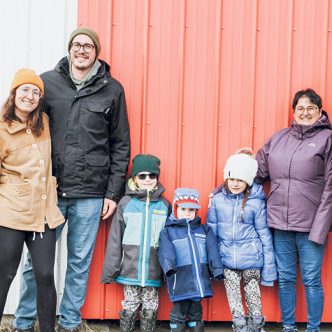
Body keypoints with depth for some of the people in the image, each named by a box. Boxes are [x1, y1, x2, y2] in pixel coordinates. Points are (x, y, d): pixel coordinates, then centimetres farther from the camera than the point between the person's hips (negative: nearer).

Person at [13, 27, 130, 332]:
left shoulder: (112, 89, 4)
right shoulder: (48, 82, 4)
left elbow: (120, 146, 6)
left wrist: (113, 192, 2)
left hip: (90, 194, 0)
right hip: (48, 190, 0)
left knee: (80, 263, 10)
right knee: (37, 261, 7)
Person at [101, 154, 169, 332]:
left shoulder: (164, 205, 3)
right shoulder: (126, 202, -2)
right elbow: (115, 239, -1)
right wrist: (110, 270, -3)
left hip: (153, 272, 1)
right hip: (130, 270, -1)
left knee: (150, 309, 10)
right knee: (129, 307, 9)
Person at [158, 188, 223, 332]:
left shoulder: (204, 229, 15)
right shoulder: (168, 231, 3)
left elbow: (212, 250, 6)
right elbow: (166, 251, -13)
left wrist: (217, 269, -6)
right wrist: (168, 265, -32)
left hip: (200, 279, 4)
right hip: (180, 280, -3)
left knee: (196, 312, 16)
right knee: (179, 312, 4)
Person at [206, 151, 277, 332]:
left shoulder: (256, 202, -8)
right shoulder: (218, 199, -2)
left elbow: (264, 234, -2)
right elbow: (211, 230, 6)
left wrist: (269, 267, -2)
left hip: (251, 259, -2)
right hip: (227, 259, 2)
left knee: (253, 296, 12)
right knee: (233, 298, 10)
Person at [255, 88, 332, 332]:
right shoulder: (279, 137, 10)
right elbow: (259, 171, 15)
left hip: (311, 225, -4)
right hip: (281, 223, 4)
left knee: (312, 281, 5)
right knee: (285, 279, 13)